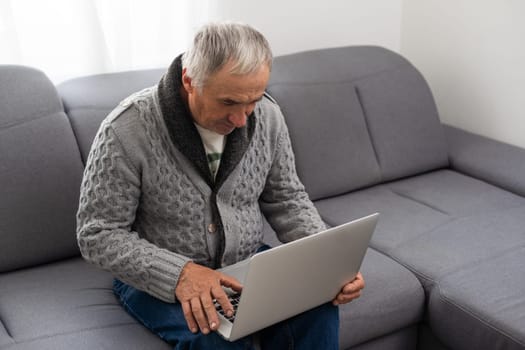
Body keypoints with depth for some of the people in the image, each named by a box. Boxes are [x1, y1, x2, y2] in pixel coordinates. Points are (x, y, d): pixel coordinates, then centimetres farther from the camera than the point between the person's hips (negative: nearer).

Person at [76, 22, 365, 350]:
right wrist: (179, 273, -32)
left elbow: (287, 200, 4)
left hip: (248, 262, 4)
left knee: (318, 310, -23)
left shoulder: (267, 114, -8)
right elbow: (98, 235, -18)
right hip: (159, 277, -4)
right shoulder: (128, 130, -22)